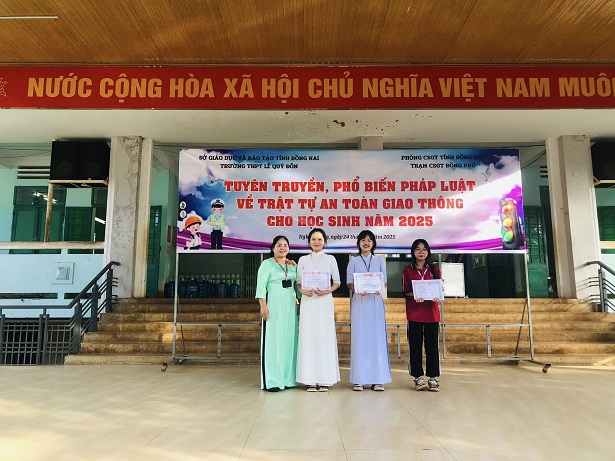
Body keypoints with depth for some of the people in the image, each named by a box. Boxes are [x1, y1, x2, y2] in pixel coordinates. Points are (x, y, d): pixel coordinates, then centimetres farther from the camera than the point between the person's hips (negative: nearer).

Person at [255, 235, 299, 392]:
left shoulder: (293, 265, 15)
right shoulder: (267, 264, -1)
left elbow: (297, 285, 16)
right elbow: (261, 285, -8)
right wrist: (263, 306, -16)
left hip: (290, 307, 5)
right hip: (273, 306, -5)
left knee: (289, 341, 7)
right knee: (273, 341, -4)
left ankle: (288, 378, 16)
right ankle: (271, 381, 1)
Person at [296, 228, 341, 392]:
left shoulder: (330, 259, 7)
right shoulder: (303, 259, 10)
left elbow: (337, 282, 7)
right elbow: (298, 282, 8)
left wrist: (327, 291, -10)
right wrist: (303, 291, -12)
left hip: (324, 301, -1)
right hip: (308, 301, 1)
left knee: (325, 337, -2)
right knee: (308, 337, -1)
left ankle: (325, 379, 6)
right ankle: (310, 379, 5)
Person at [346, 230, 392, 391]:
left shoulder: (379, 260, 14)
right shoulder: (354, 260, 11)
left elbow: (384, 281, 8)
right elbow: (349, 282, 4)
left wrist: (378, 288, -15)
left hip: (375, 301, 1)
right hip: (359, 301, -1)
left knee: (377, 337, -3)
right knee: (359, 337, -4)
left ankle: (378, 379, 2)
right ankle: (359, 379, 0)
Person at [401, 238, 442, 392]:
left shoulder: (434, 270, 11)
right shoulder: (408, 270, 5)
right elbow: (405, 291, 1)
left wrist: (437, 297, -13)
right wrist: (415, 296, -18)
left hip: (432, 312, 2)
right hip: (414, 313, -1)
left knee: (432, 344, 4)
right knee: (415, 345, 1)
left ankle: (433, 377, 12)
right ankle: (418, 377, 10)